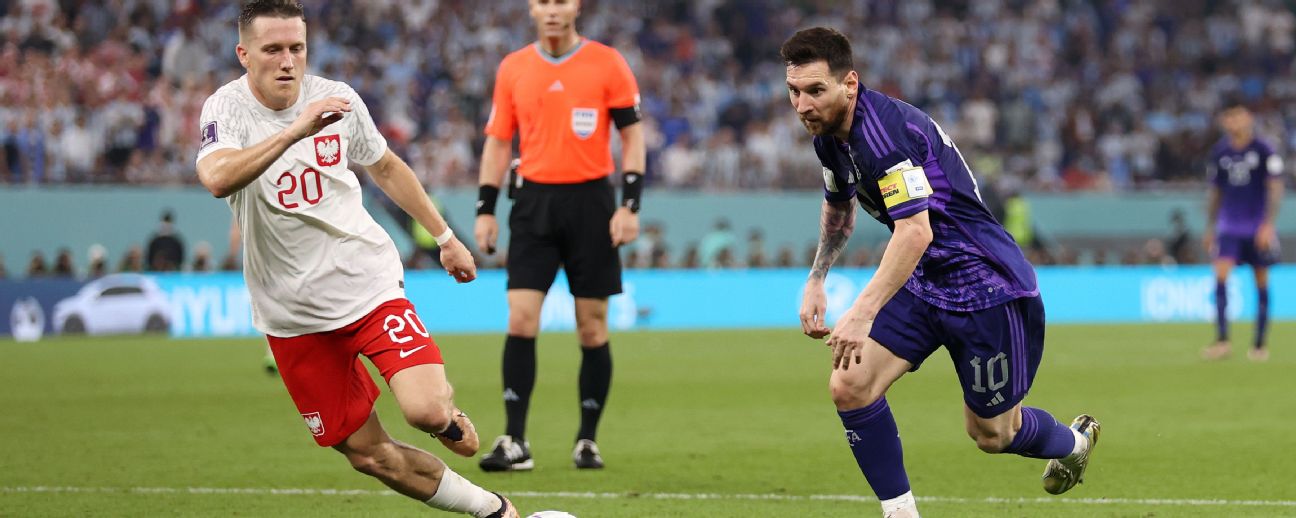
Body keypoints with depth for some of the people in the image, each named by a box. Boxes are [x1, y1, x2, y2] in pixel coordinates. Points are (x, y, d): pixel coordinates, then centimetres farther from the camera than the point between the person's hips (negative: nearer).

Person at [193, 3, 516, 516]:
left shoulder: (337, 98, -3)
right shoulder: (227, 108, -12)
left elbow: (385, 167, 17)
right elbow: (217, 178, -35)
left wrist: (445, 236, 20)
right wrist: (295, 130, -42)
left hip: (368, 282, 1)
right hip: (293, 315, -1)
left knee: (426, 411, -22)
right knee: (368, 455, 2)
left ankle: (449, 414, 15)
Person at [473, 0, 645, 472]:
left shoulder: (607, 63, 0)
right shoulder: (512, 68, 7)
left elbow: (632, 135, 1)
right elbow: (498, 141, 11)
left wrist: (629, 204, -8)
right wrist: (485, 210, 3)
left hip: (591, 202, -2)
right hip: (534, 200, 2)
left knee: (592, 327, 2)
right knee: (520, 320, -7)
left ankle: (588, 441, 12)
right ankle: (514, 442, -5)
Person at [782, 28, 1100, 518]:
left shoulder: (882, 129, -29)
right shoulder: (830, 132, 2)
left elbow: (915, 232, -37)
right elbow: (839, 206, 25)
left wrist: (861, 315, -42)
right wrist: (816, 281, 18)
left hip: (984, 285, -8)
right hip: (922, 283, 8)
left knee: (991, 433, 9)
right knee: (849, 386, -11)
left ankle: (1075, 442, 42)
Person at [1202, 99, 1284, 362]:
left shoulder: (1264, 150, -6)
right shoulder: (1218, 152, 5)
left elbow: (1275, 189, -6)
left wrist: (1268, 224, -15)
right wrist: (1210, 227, 16)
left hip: (1259, 229, -2)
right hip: (1229, 227, 2)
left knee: (1261, 283, 3)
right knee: (1220, 274, -15)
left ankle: (1259, 344, 13)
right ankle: (1222, 339, -17)